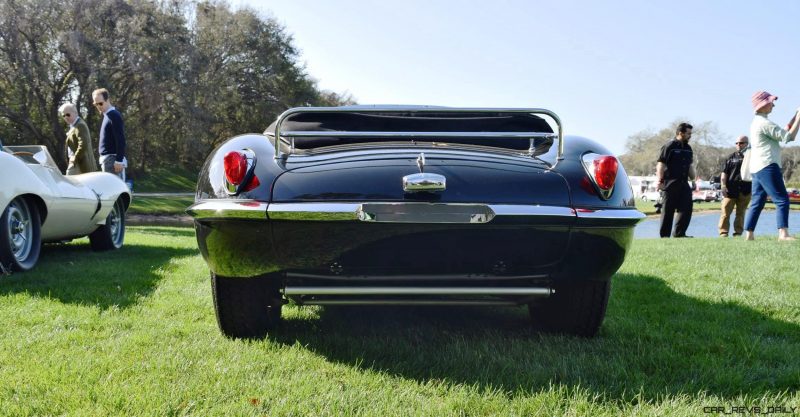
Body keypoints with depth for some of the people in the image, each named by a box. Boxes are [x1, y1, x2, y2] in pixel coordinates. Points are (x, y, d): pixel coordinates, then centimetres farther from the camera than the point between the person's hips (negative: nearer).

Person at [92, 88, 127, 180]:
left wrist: (119, 160, -23)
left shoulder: (114, 116, -12)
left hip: (112, 159, -10)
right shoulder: (106, 116, 17)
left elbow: (120, 140, -19)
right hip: (107, 159, 10)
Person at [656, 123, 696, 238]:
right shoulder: (669, 146, -7)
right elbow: (660, 164, -12)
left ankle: (679, 233, 6)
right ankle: (664, 235, 7)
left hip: (683, 183, 7)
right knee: (668, 211, 0)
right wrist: (660, 180, -20)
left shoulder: (688, 148, 16)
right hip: (670, 184, -7)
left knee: (686, 208, -2)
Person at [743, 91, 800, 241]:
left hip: (757, 168, 10)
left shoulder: (756, 122, 21)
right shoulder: (764, 122, -11)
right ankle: (783, 234, -20)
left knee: (757, 202, 9)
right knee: (782, 199, -12)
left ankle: (749, 234, 8)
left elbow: (783, 133, 22)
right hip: (767, 167, -10)